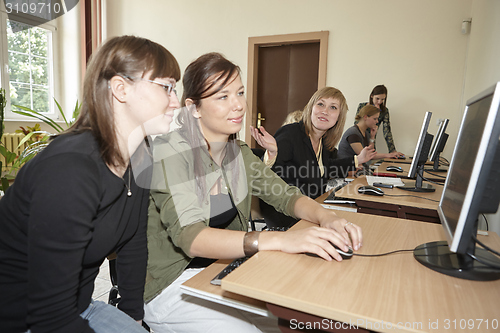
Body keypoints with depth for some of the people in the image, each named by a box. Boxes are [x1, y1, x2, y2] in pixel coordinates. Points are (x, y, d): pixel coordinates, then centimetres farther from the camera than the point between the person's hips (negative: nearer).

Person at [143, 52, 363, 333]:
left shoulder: (239, 152, 1)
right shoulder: (171, 152, -20)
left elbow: (286, 195, 2)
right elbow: (189, 237, -31)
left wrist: (326, 217, -20)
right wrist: (279, 240, -43)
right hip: (172, 286, -5)